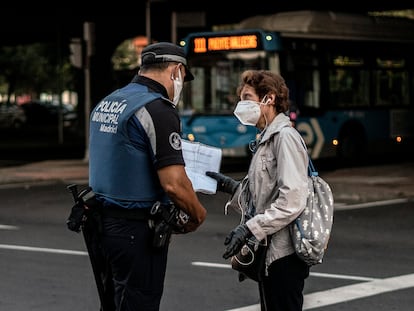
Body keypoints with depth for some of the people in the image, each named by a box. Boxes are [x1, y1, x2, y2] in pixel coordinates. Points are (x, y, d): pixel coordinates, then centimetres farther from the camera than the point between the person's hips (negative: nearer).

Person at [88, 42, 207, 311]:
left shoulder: (105, 104, 11)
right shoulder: (158, 109, -17)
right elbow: (173, 183, -23)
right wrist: (198, 215, -5)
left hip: (105, 219, 9)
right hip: (137, 230, -8)